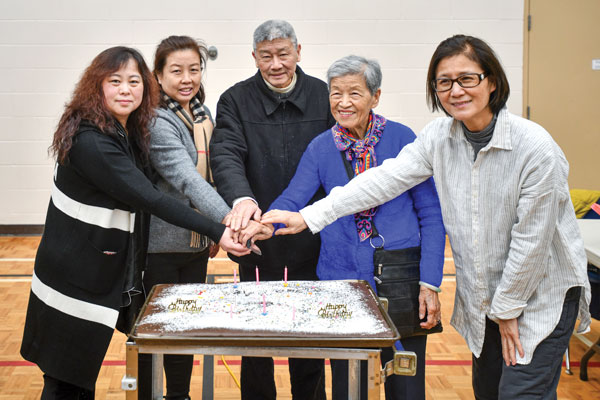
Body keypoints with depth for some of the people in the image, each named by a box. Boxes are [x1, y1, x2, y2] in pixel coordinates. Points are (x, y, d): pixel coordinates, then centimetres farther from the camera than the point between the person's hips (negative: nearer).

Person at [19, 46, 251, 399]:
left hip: (101, 277, 9)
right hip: (76, 284, -9)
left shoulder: (130, 133, 7)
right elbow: (147, 197, -28)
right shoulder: (91, 142, -23)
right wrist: (215, 232, -29)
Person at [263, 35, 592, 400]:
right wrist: (310, 216, -16)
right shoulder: (439, 137, -5)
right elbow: (384, 179, -9)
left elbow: (531, 238, -18)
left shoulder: (536, 147, -22)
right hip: (483, 297, 6)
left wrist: (509, 309, -11)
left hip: (542, 295, -5)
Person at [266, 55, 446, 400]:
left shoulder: (401, 138, -3)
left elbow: (431, 215, -2)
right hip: (342, 278, 2)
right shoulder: (321, 147, 4)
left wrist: (430, 284, -8)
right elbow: (291, 202, -2)